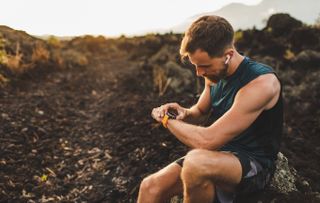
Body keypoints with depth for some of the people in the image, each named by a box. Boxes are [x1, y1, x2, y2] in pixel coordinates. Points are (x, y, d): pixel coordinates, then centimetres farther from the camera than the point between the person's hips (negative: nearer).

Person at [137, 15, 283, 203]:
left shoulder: (262, 82, -25)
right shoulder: (215, 76, 1)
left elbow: (206, 140, -29)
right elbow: (199, 111, 19)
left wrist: (168, 120, -12)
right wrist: (184, 113, -6)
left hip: (255, 166, -7)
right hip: (219, 156, 7)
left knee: (196, 162, -37)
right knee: (150, 187, -13)